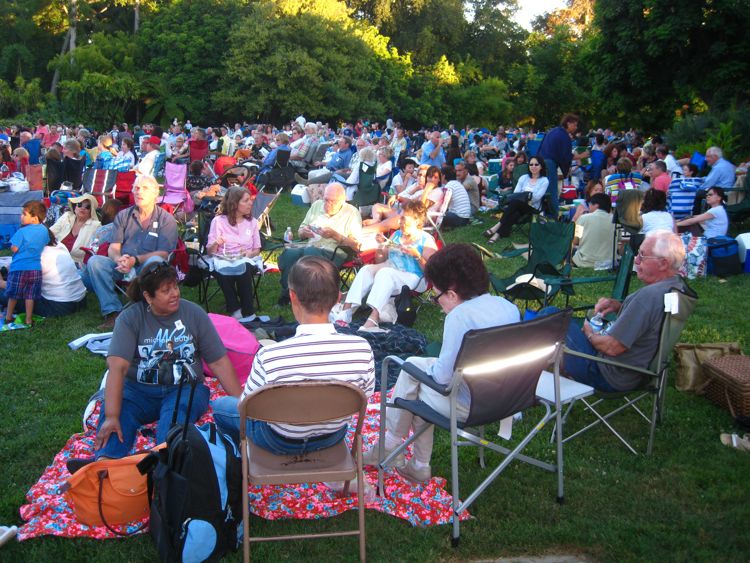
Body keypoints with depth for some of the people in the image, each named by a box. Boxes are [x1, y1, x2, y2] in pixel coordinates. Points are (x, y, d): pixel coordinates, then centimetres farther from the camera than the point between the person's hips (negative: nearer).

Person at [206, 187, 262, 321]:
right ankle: (234, 310, -30)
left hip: (245, 260, 1)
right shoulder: (218, 221, 6)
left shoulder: (252, 222, 16)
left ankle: (248, 312, -29)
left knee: (243, 269, -35)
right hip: (223, 260, -1)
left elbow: (257, 249, 16)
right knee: (223, 270, -37)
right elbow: (210, 251, 4)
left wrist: (250, 253, -7)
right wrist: (216, 244, -19)